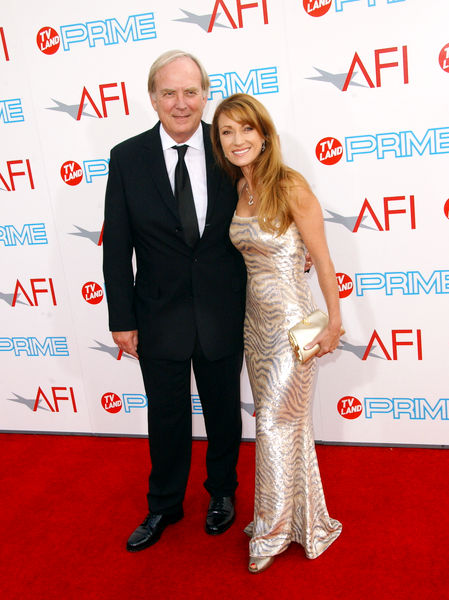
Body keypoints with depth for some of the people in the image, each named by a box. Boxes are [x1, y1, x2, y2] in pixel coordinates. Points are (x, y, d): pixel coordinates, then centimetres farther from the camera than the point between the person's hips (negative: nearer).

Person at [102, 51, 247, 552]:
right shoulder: (127, 159, -7)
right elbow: (116, 248, -5)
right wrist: (121, 320, -5)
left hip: (221, 316, 1)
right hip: (159, 317, 0)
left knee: (223, 411, 18)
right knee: (167, 417, 15)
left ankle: (222, 491, 44)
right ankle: (164, 505, 39)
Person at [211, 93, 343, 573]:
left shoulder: (290, 187, -16)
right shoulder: (237, 191, 5)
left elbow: (322, 259, -12)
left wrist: (334, 322, -9)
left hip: (291, 318, -7)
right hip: (255, 317, 7)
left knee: (275, 422, 1)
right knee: (286, 420, 16)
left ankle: (273, 530, 22)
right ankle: (301, 518, 34)